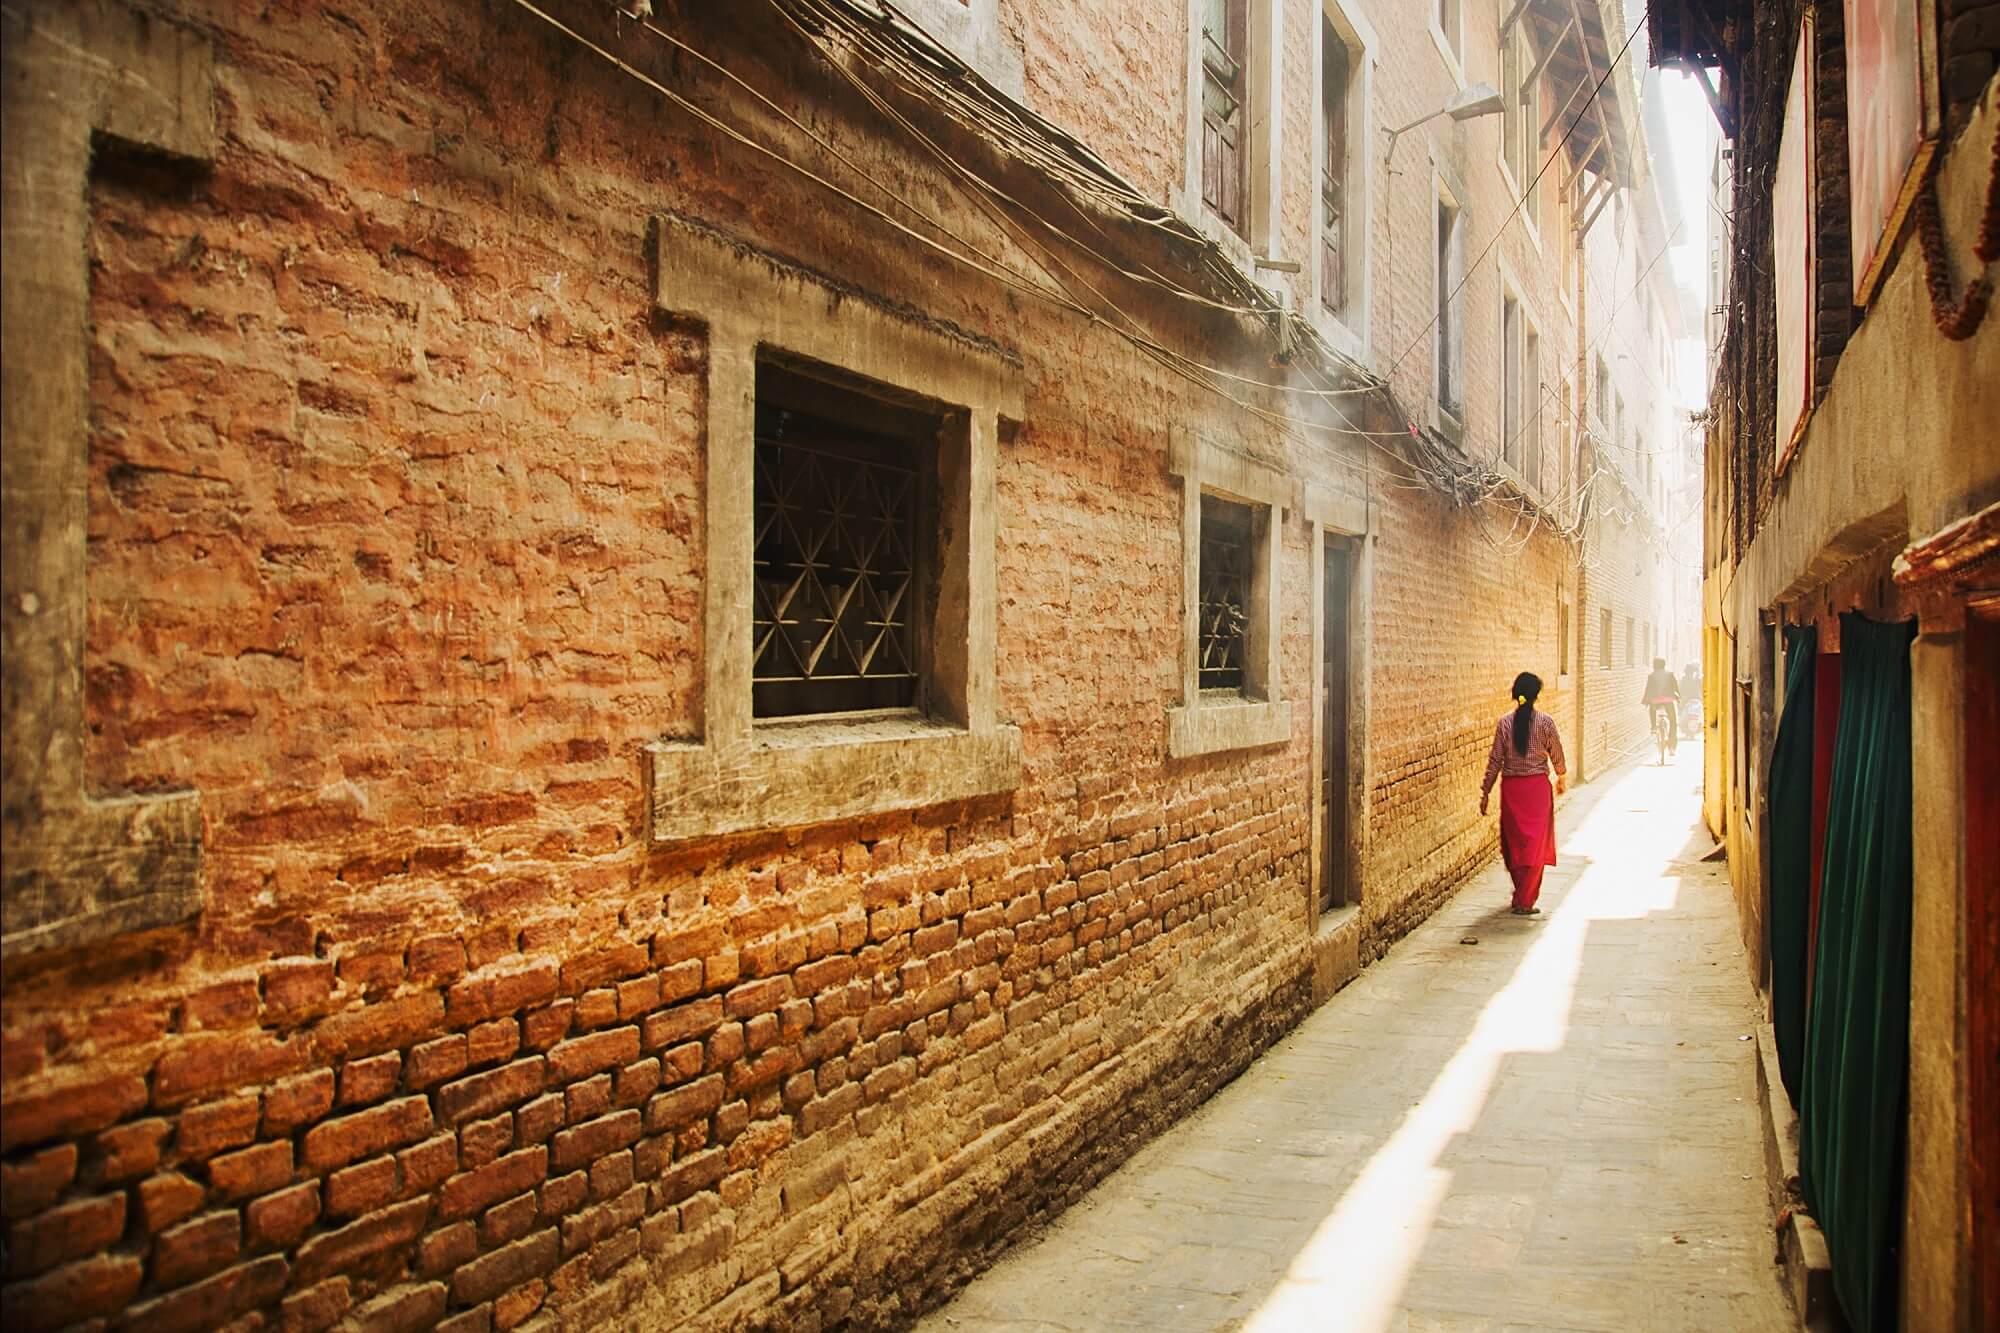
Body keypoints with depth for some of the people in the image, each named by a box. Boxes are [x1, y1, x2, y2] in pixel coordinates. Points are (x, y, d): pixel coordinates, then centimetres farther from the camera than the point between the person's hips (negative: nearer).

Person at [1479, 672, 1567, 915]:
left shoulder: (1504, 723, -4)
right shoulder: (1545, 722, -8)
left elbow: (1496, 760, -4)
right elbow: (1556, 754, 3)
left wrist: (1485, 792, 3)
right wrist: (1562, 777, 22)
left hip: (1511, 788, 2)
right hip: (1537, 786, -2)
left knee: (1514, 841, 16)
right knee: (1535, 843, 4)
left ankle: (1521, 892, 31)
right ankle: (1525, 901, -1)